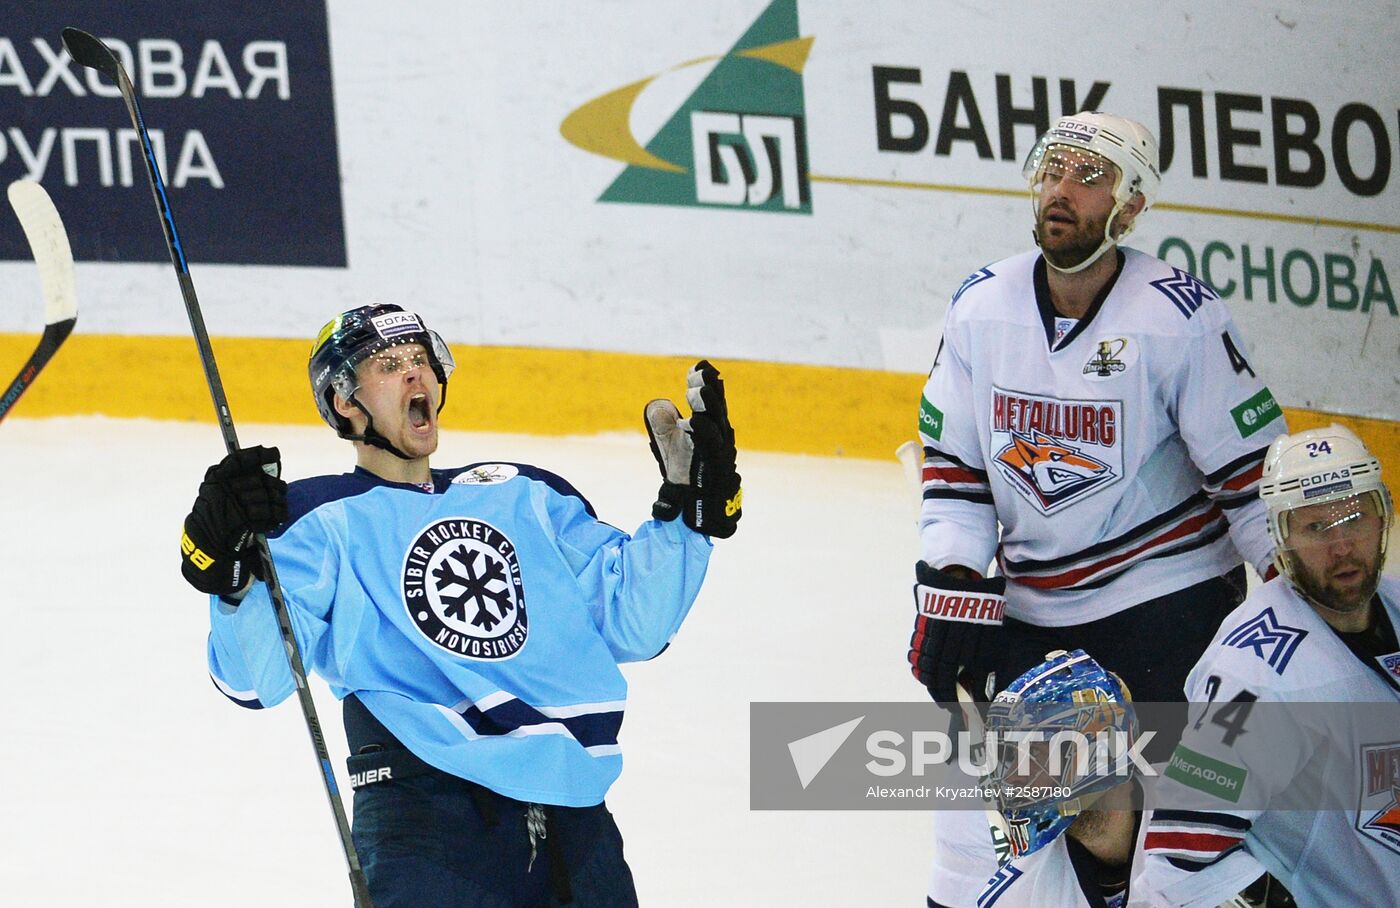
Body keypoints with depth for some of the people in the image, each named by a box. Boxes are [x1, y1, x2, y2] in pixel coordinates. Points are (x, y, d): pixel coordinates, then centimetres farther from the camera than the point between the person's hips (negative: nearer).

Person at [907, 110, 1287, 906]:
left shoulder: (1179, 319, -16)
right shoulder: (982, 308, -2)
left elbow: (1253, 468, -11)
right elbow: (954, 462, 6)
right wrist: (949, 591, -2)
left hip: (1167, 598, -5)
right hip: (1026, 599, 5)